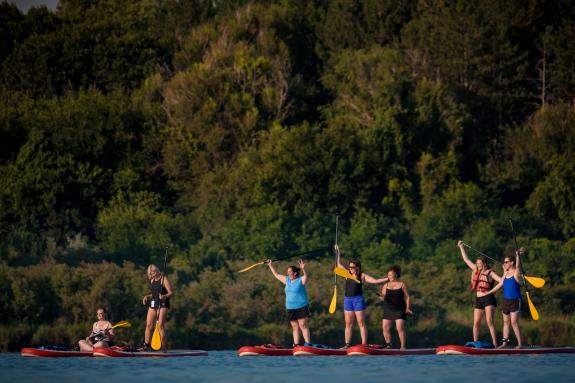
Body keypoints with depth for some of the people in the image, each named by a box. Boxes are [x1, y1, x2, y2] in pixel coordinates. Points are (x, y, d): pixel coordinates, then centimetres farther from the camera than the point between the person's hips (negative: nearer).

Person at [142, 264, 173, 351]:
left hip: (163, 305, -7)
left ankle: (164, 347, -11)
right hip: (153, 304, 7)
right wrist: (147, 296, 7)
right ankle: (146, 346, 10)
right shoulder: (152, 280, 14)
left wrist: (164, 297, -31)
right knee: (148, 325, 3)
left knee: (161, 325, -14)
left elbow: (171, 293, -13)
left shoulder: (164, 279, -8)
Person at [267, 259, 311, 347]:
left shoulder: (301, 280, -4)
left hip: (301, 307, -6)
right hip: (290, 308, 6)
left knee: (303, 326, -11)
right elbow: (276, 275, 23)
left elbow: (305, 276, -20)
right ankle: (296, 345, 7)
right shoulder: (287, 280, 13)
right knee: (295, 328, 7)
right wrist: (270, 266, 25)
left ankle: (308, 344, -14)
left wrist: (303, 269, -39)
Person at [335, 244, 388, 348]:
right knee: (348, 324, 5)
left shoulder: (362, 276, 0)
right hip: (347, 300, 4)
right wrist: (337, 252, 16)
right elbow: (339, 264, 19)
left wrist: (387, 279, -12)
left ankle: (364, 344, -7)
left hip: (358, 300, -4)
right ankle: (347, 344, 6)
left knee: (361, 323, -4)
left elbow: (375, 281, -3)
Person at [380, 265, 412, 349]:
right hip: (388, 310, 4)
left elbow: (407, 297, 1)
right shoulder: (386, 285, 8)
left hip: (400, 310, -4)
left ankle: (403, 346, -10)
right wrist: (382, 296, -20)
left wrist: (408, 308, -8)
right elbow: (383, 297, 5)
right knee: (385, 328, -1)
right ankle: (388, 345, 15)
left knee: (400, 328, -13)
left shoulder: (402, 284, 0)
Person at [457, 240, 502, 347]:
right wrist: (461, 247, 26)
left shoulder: (490, 273, -2)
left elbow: (501, 280, -11)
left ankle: (495, 344, -16)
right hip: (478, 299, 6)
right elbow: (466, 259, 23)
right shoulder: (476, 270, 14)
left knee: (489, 322, -13)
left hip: (488, 298, -6)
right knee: (476, 323, 3)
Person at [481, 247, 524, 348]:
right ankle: (505, 342, 16)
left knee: (514, 322, -12)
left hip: (515, 301, -8)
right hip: (506, 301, 8)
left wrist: (518, 255, -41)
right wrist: (488, 292, 24)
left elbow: (518, 265, -26)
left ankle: (520, 343, -9)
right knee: (506, 322, 10)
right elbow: (499, 285, 20)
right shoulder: (505, 274, 13)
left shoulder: (516, 273, -8)